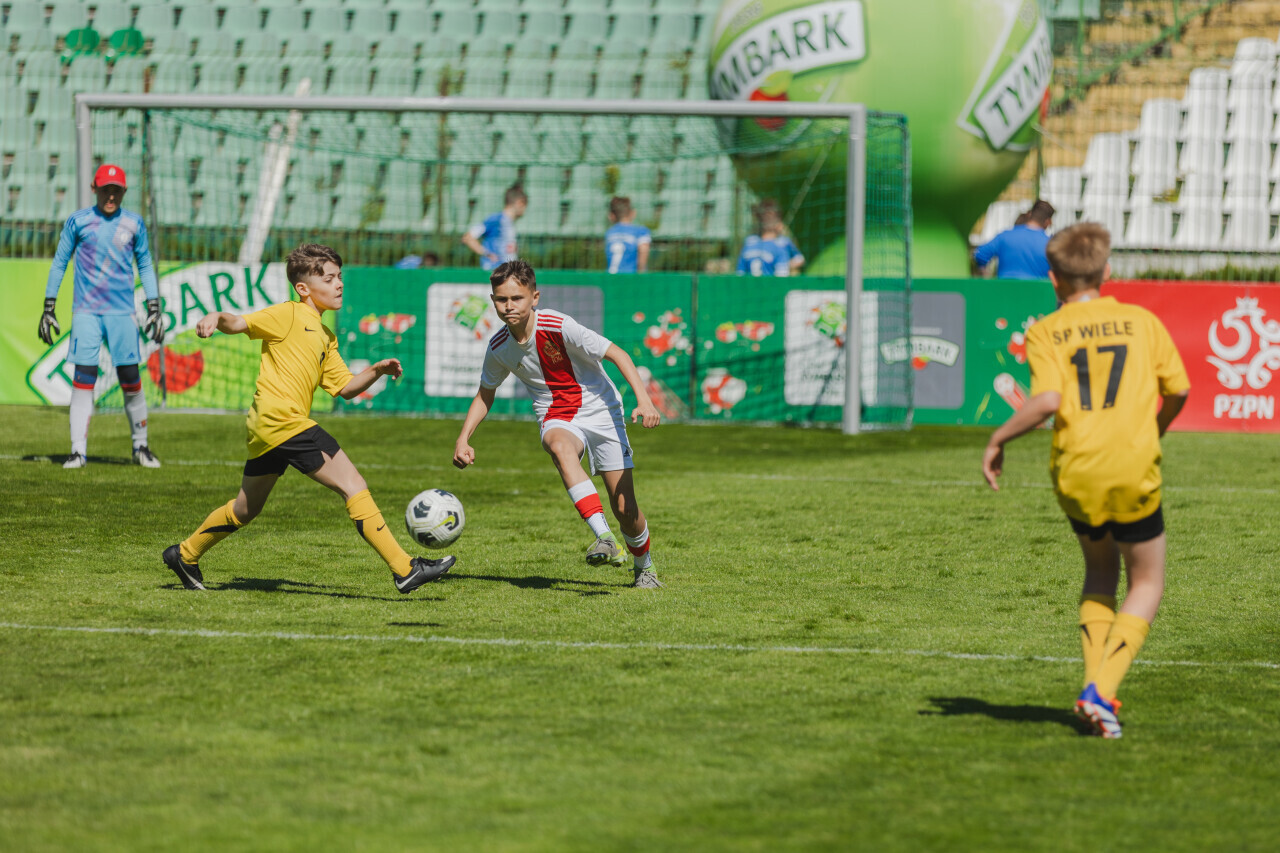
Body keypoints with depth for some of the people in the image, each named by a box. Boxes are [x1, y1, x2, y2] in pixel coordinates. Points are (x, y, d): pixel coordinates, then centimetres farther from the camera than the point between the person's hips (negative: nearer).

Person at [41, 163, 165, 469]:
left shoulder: (134, 223, 8)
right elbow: (59, 263, 8)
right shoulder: (78, 221, 3)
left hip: (122, 313, 1)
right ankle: (78, 451, -7)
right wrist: (48, 308, 4)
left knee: (131, 378, 0)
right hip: (85, 312, -1)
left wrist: (154, 309, 8)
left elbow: (145, 266, 15)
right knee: (83, 378, -8)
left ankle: (140, 447, 14)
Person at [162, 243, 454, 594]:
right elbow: (241, 324, -13)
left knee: (246, 509, 23)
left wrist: (376, 371, 7)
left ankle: (184, 554, 37)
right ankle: (405, 569, -16)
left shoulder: (326, 337, 24)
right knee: (353, 485, -13)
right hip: (283, 419, -10)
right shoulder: (287, 315, -3)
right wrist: (216, 318, -35)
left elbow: (345, 387, 24)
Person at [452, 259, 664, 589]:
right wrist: (464, 438, 4)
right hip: (558, 421, 2)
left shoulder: (558, 327, -20)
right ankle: (605, 540, -48)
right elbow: (485, 394, 15)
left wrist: (644, 401, -29)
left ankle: (643, 565, 31)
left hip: (600, 413, -2)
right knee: (559, 446, -38)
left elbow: (617, 354, -17)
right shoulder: (499, 347, -4)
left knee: (625, 509, -3)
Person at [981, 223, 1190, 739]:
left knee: (1100, 573, 25)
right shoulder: (1142, 321, 7)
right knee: (1146, 583, 13)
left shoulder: (1045, 333, 2)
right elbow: (1178, 390, 8)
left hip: (1074, 475, 1)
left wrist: (999, 439, -1)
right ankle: (1102, 690, -7)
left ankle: (1096, 685, 9)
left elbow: (1047, 400, -13)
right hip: (1133, 470, -1)